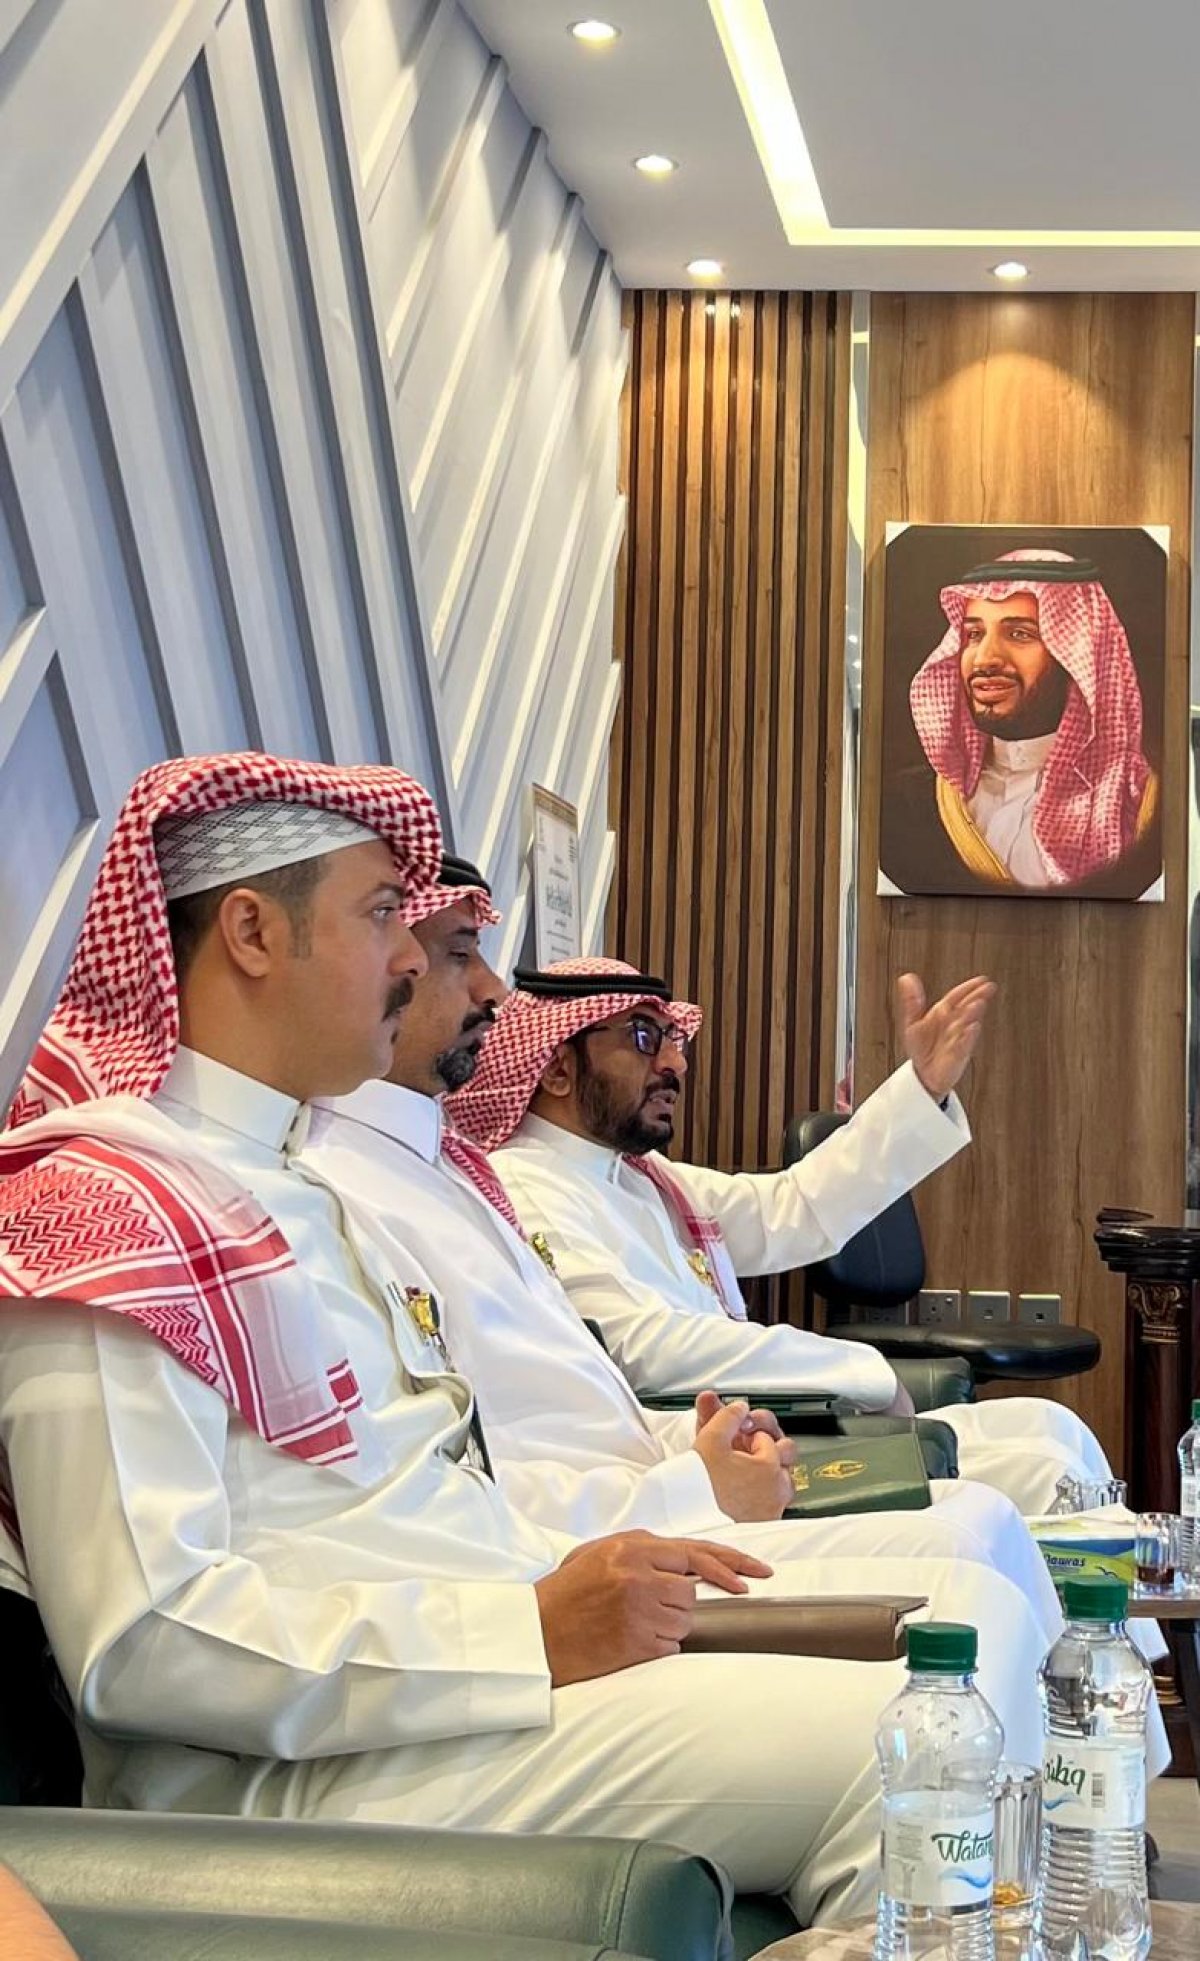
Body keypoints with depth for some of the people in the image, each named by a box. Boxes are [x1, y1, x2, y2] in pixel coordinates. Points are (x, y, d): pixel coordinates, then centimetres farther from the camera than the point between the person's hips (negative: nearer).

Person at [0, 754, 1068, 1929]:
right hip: (298, 1756, -10)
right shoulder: (100, 1209, -12)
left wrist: (578, 1577, 3)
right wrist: (537, 1633, -21)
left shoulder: (285, 1171, 21)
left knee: (973, 1611, 2)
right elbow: (137, 1640, -21)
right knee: (894, 1747, -24)